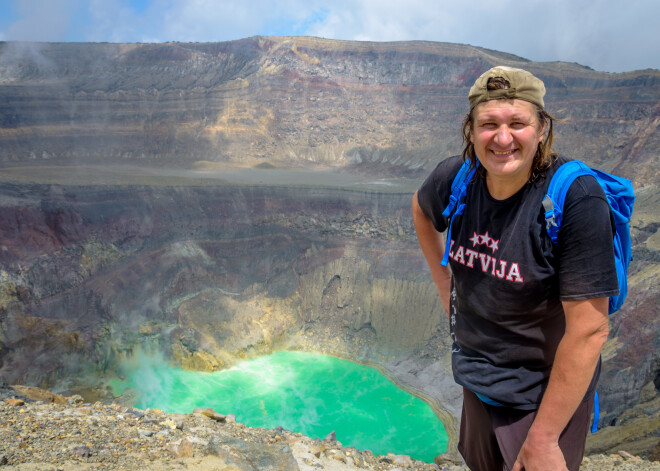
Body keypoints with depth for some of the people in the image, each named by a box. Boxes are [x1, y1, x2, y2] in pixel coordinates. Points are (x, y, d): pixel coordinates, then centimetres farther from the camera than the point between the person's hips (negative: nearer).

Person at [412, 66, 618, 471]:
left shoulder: (577, 198, -26)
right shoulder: (456, 177, -11)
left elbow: (589, 330, -26)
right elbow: (422, 209, 14)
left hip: (545, 393, -5)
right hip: (477, 377, 6)